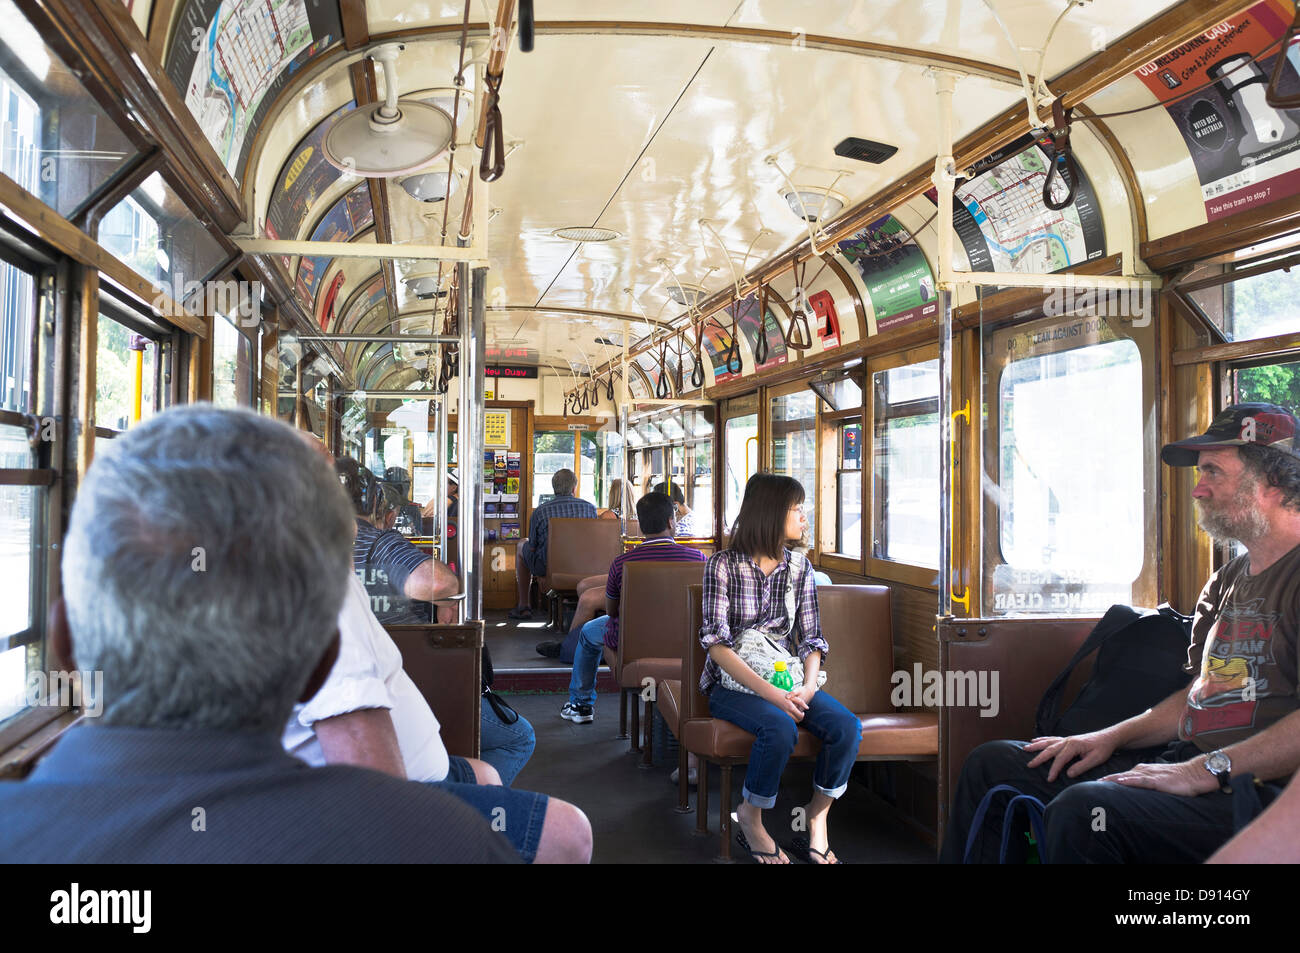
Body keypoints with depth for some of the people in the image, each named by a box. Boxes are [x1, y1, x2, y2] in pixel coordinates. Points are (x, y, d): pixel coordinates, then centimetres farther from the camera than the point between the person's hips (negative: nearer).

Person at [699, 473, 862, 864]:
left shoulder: (799, 566, 8)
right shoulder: (723, 564, -7)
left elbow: (811, 639, 7)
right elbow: (717, 643, -14)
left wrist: (808, 687, -14)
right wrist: (770, 693, -24)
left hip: (783, 678, 5)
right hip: (732, 682, -4)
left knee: (847, 727, -21)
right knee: (781, 728, -33)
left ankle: (816, 821, -1)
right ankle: (750, 817, -6)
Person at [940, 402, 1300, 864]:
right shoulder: (1227, 580, 19)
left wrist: (1205, 771, -23)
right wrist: (1111, 737, 11)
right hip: (1186, 759, 9)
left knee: (1084, 811, -36)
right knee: (992, 763, 5)